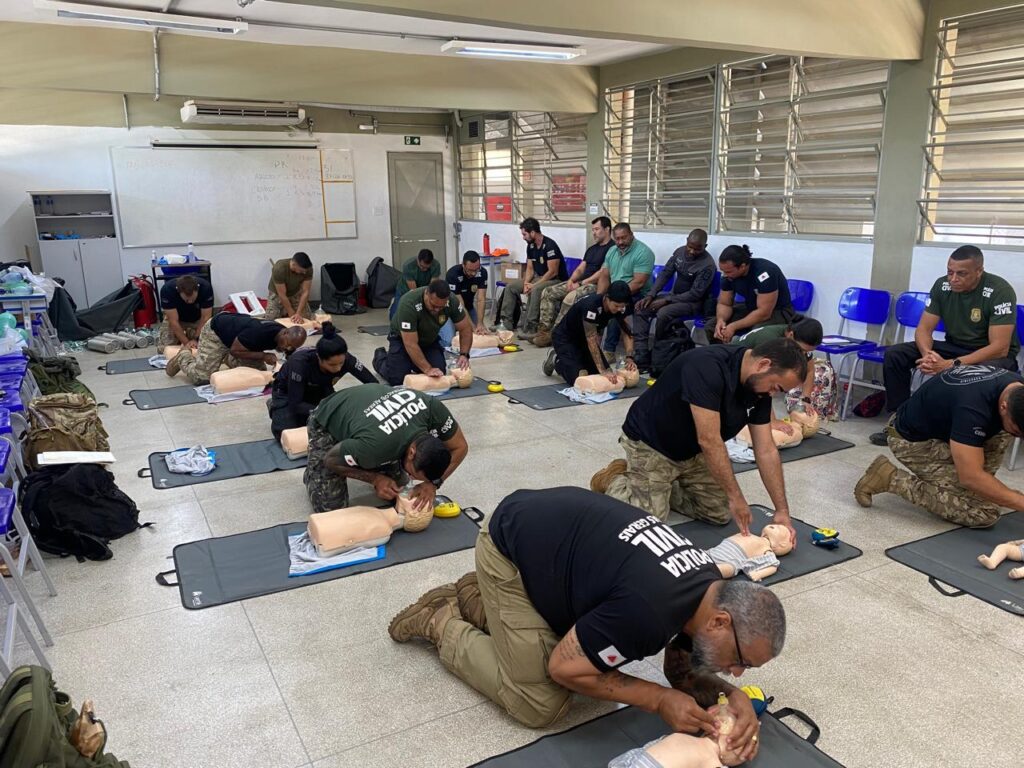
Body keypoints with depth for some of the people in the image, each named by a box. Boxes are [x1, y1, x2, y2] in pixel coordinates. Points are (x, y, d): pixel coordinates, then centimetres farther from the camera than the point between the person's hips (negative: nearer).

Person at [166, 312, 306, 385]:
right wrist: (263, 356, -34)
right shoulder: (258, 332, -41)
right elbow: (234, 350, -29)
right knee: (201, 377, -15)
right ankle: (183, 357, 16)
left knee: (260, 370, -1)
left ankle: (225, 358, 20)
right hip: (216, 331, -7)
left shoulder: (288, 339, -19)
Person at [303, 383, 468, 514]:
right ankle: (313, 471, 16)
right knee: (330, 507, -13)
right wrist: (376, 479, -24)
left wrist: (433, 483, -25)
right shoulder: (372, 446, -45)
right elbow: (331, 461, -23)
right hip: (327, 424, -5)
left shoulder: (433, 409, -34)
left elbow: (460, 447, -15)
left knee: (397, 488, 0)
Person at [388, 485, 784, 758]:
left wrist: (732, 694, -11)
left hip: (551, 526, 8)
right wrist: (660, 700, -16)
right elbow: (563, 667, -20)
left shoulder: (709, 587, -7)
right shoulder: (649, 610, -33)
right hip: (510, 546, -8)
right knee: (541, 704, -6)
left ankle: (475, 598, 21)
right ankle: (443, 625, 11)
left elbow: (683, 671, 8)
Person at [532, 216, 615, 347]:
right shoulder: (592, 249, 22)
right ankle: (544, 329, -9)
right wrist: (571, 280, -3)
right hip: (580, 283, 9)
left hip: (595, 285, -9)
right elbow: (580, 268, 18)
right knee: (548, 293, -4)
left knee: (570, 298, -34)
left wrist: (580, 283, -15)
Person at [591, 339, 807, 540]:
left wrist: (782, 510, -12)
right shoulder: (708, 367, -35)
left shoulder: (759, 388, -10)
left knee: (719, 514, 5)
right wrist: (736, 497, -28)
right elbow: (709, 441, -35)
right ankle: (615, 481, 12)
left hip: (692, 451, 8)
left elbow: (766, 450, -7)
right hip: (651, 444, -7)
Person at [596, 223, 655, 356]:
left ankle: (609, 350, -22)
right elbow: (604, 276, 8)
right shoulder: (612, 251, 10)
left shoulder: (643, 252, -14)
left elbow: (638, 283, -21)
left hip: (636, 295, -7)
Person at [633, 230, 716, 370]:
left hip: (694, 302, -7)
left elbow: (695, 294, -21)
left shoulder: (707, 265, -21)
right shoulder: (680, 251, -1)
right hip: (674, 295, 7)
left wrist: (666, 300, -23)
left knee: (663, 313, -34)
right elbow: (665, 274, 4)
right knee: (640, 309, -12)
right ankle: (642, 357, -20)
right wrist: (650, 295, -9)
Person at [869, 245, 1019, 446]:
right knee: (894, 354, -12)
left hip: (992, 355, -5)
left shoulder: (1000, 291, -23)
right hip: (954, 347, 5)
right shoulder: (942, 286, -9)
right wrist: (927, 353, -31)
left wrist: (951, 365, -38)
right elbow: (923, 329, -7)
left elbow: (1000, 348, -27)